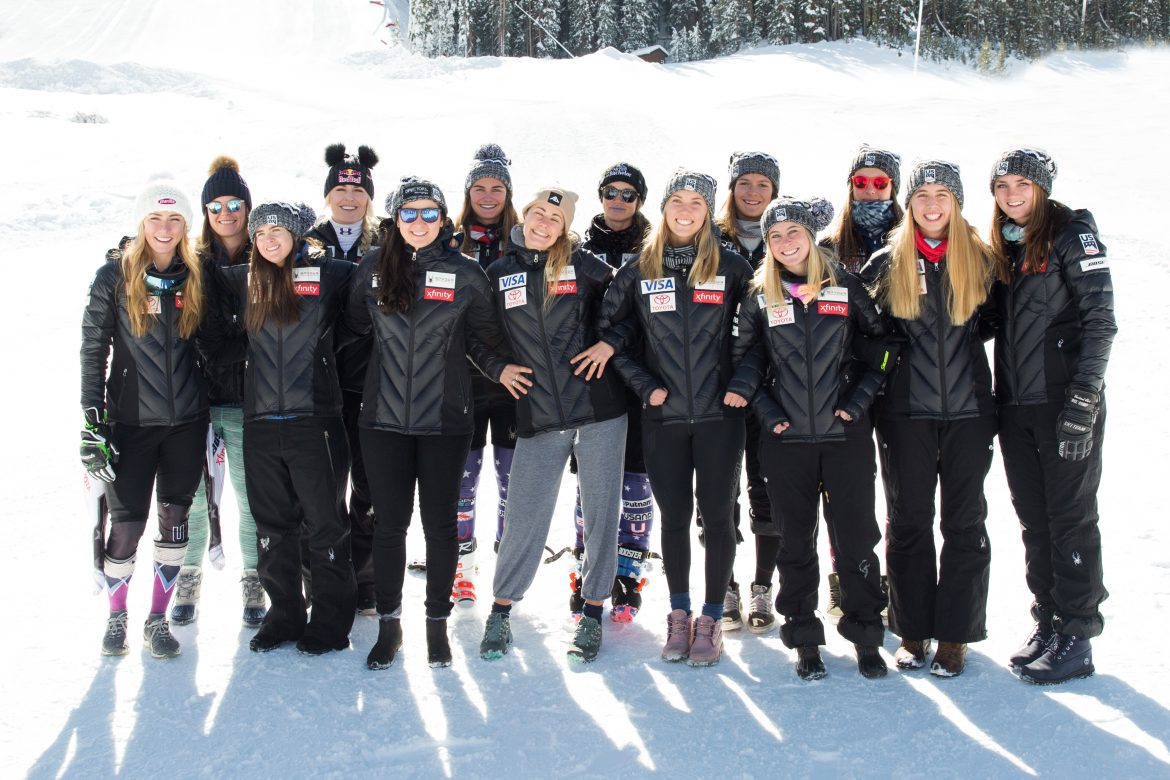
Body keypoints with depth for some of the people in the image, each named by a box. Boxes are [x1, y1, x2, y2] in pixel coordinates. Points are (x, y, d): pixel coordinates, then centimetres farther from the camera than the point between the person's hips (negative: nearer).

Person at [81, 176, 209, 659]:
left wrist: (214, 415, 9)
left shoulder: (197, 279, 5)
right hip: (131, 421, -2)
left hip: (187, 421, 2)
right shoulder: (113, 279, -3)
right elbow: (93, 352, -2)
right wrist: (92, 420, -8)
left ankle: (158, 619, 18)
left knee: (174, 519, 5)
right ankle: (116, 616, 22)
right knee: (127, 523, 0)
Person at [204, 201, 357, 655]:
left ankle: (330, 622, 13)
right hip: (261, 424, 4)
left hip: (314, 421, -4)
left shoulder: (330, 274, -2)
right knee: (273, 527, 11)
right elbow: (221, 344, 18)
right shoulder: (241, 281, 11)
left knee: (323, 524, 2)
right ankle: (284, 615, 24)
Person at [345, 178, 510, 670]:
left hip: (445, 420, -1)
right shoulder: (372, 269, 3)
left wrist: (500, 368, -8)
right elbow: (355, 329, 13)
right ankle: (388, 624, 21)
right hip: (384, 417, 1)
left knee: (440, 523, 7)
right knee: (389, 523, 7)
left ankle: (437, 623, 22)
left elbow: (482, 338, 7)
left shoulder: (466, 274, -1)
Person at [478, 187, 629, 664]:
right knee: (523, 518, 2)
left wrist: (610, 343, -7)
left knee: (601, 512, 5)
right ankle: (501, 612, 18)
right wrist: (499, 367, 1)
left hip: (598, 408, -1)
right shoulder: (498, 274, 6)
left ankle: (592, 615, 18)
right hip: (537, 415, 1)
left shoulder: (583, 265, 1)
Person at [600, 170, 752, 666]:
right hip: (663, 416, 1)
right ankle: (679, 615, 22)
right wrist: (643, 384, -3)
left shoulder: (732, 269, 1)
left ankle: (711, 620, 15)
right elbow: (609, 331, 6)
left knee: (716, 515, 3)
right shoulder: (638, 272, 4)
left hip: (718, 415, -1)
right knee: (674, 516, 8)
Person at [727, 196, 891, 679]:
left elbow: (882, 341, 7)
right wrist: (765, 410, -3)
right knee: (796, 540, 7)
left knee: (855, 536, 1)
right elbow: (742, 359, 8)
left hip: (846, 434, -1)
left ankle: (866, 636, 15)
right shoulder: (760, 297, 5)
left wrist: (860, 398, -3)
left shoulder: (846, 287, 3)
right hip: (786, 439, 1)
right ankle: (804, 639, 18)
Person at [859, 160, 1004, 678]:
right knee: (908, 521, 5)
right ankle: (912, 630, 17)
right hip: (907, 411, 0)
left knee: (964, 522, 3)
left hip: (969, 408, 0)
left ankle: (955, 635, 11)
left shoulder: (981, 260, 4)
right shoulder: (887, 263, 2)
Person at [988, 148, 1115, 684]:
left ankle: (1076, 637, 6)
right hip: (1015, 404, 6)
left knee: (1070, 518, -1)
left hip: (1064, 402, -6)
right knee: (1033, 520, 11)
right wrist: (996, 399, 11)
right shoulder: (1004, 247, 14)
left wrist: (1083, 400, -19)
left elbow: (1099, 319, -13)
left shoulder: (1073, 236, -6)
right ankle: (1047, 619, 22)